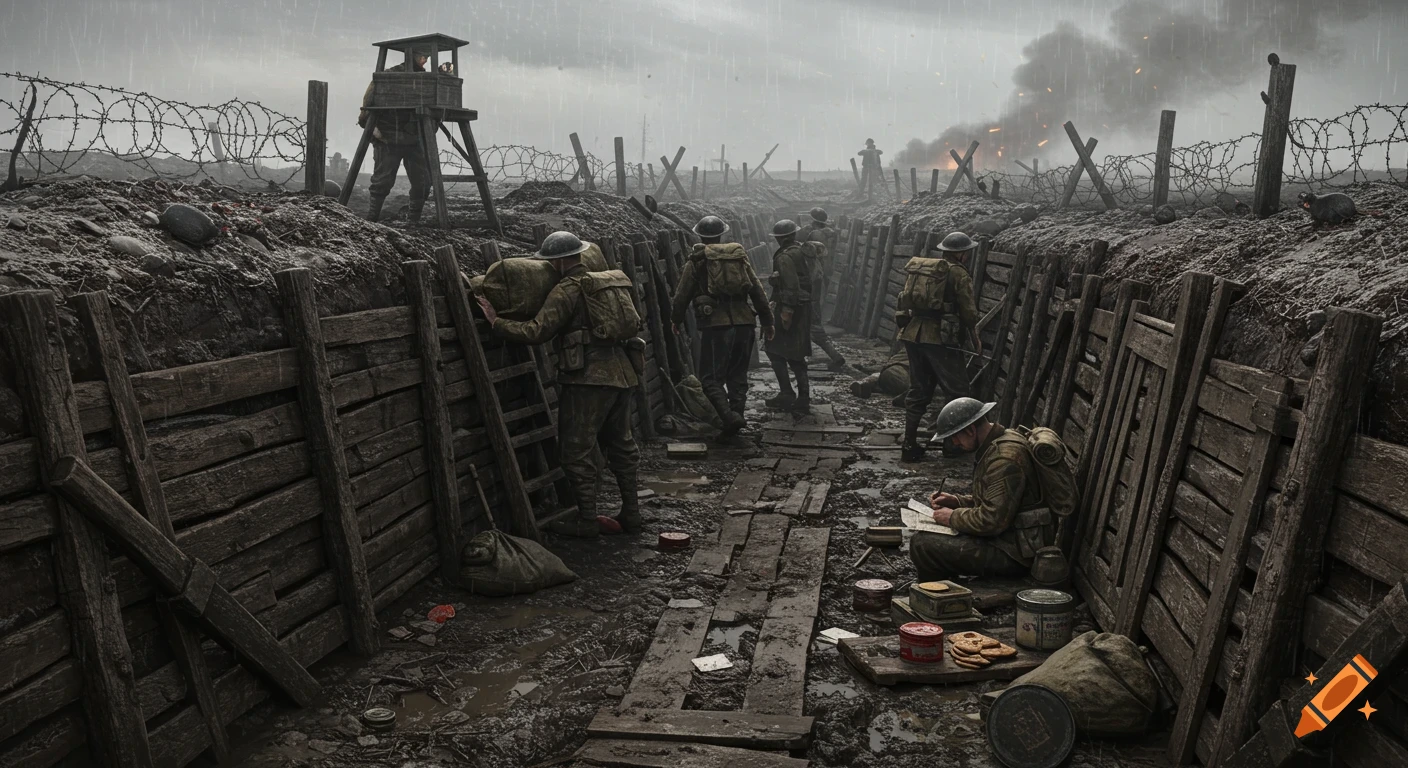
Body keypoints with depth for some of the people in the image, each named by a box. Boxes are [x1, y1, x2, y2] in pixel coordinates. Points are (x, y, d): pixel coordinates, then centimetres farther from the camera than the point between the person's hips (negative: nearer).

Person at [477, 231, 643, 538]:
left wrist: (497, 322, -7)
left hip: (590, 377, -8)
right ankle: (631, 513, 22)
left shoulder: (568, 289, -9)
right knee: (620, 444, 18)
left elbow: (536, 331, -16)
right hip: (624, 374, 8)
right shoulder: (614, 280, 15)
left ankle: (586, 520, 5)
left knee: (576, 449, 1)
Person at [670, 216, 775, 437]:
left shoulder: (696, 261, 2)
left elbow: (681, 296, 6)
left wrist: (676, 320, 22)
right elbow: (758, 291, 11)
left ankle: (730, 416, -17)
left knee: (711, 377, 1)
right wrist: (767, 321, 17)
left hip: (715, 325, -4)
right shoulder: (740, 256, 13)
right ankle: (736, 416, 14)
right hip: (743, 323, 4)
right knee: (738, 375, 15)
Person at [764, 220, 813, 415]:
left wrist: (786, 311, -23)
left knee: (775, 350, -1)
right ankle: (803, 399, 12)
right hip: (803, 308, 9)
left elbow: (791, 286, -23)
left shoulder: (785, 257, -15)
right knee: (796, 355, 12)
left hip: (788, 308, -9)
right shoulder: (800, 251, 13)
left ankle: (786, 395, -3)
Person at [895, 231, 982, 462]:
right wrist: (976, 340, 8)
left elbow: (905, 302, 15)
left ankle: (909, 445, 11)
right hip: (941, 338, -7)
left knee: (918, 390, 13)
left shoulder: (919, 268, 13)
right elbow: (969, 313, -5)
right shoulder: (958, 274, -6)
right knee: (957, 391, 6)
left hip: (913, 335, 7)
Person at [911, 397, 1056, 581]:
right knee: (926, 536, 18)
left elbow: (993, 521, -26)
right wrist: (956, 500, 9)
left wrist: (953, 517, -11)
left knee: (922, 544, -15)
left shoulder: (1005, 456, -23)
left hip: (1016, 552, -11)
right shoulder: (995, 445, 11)